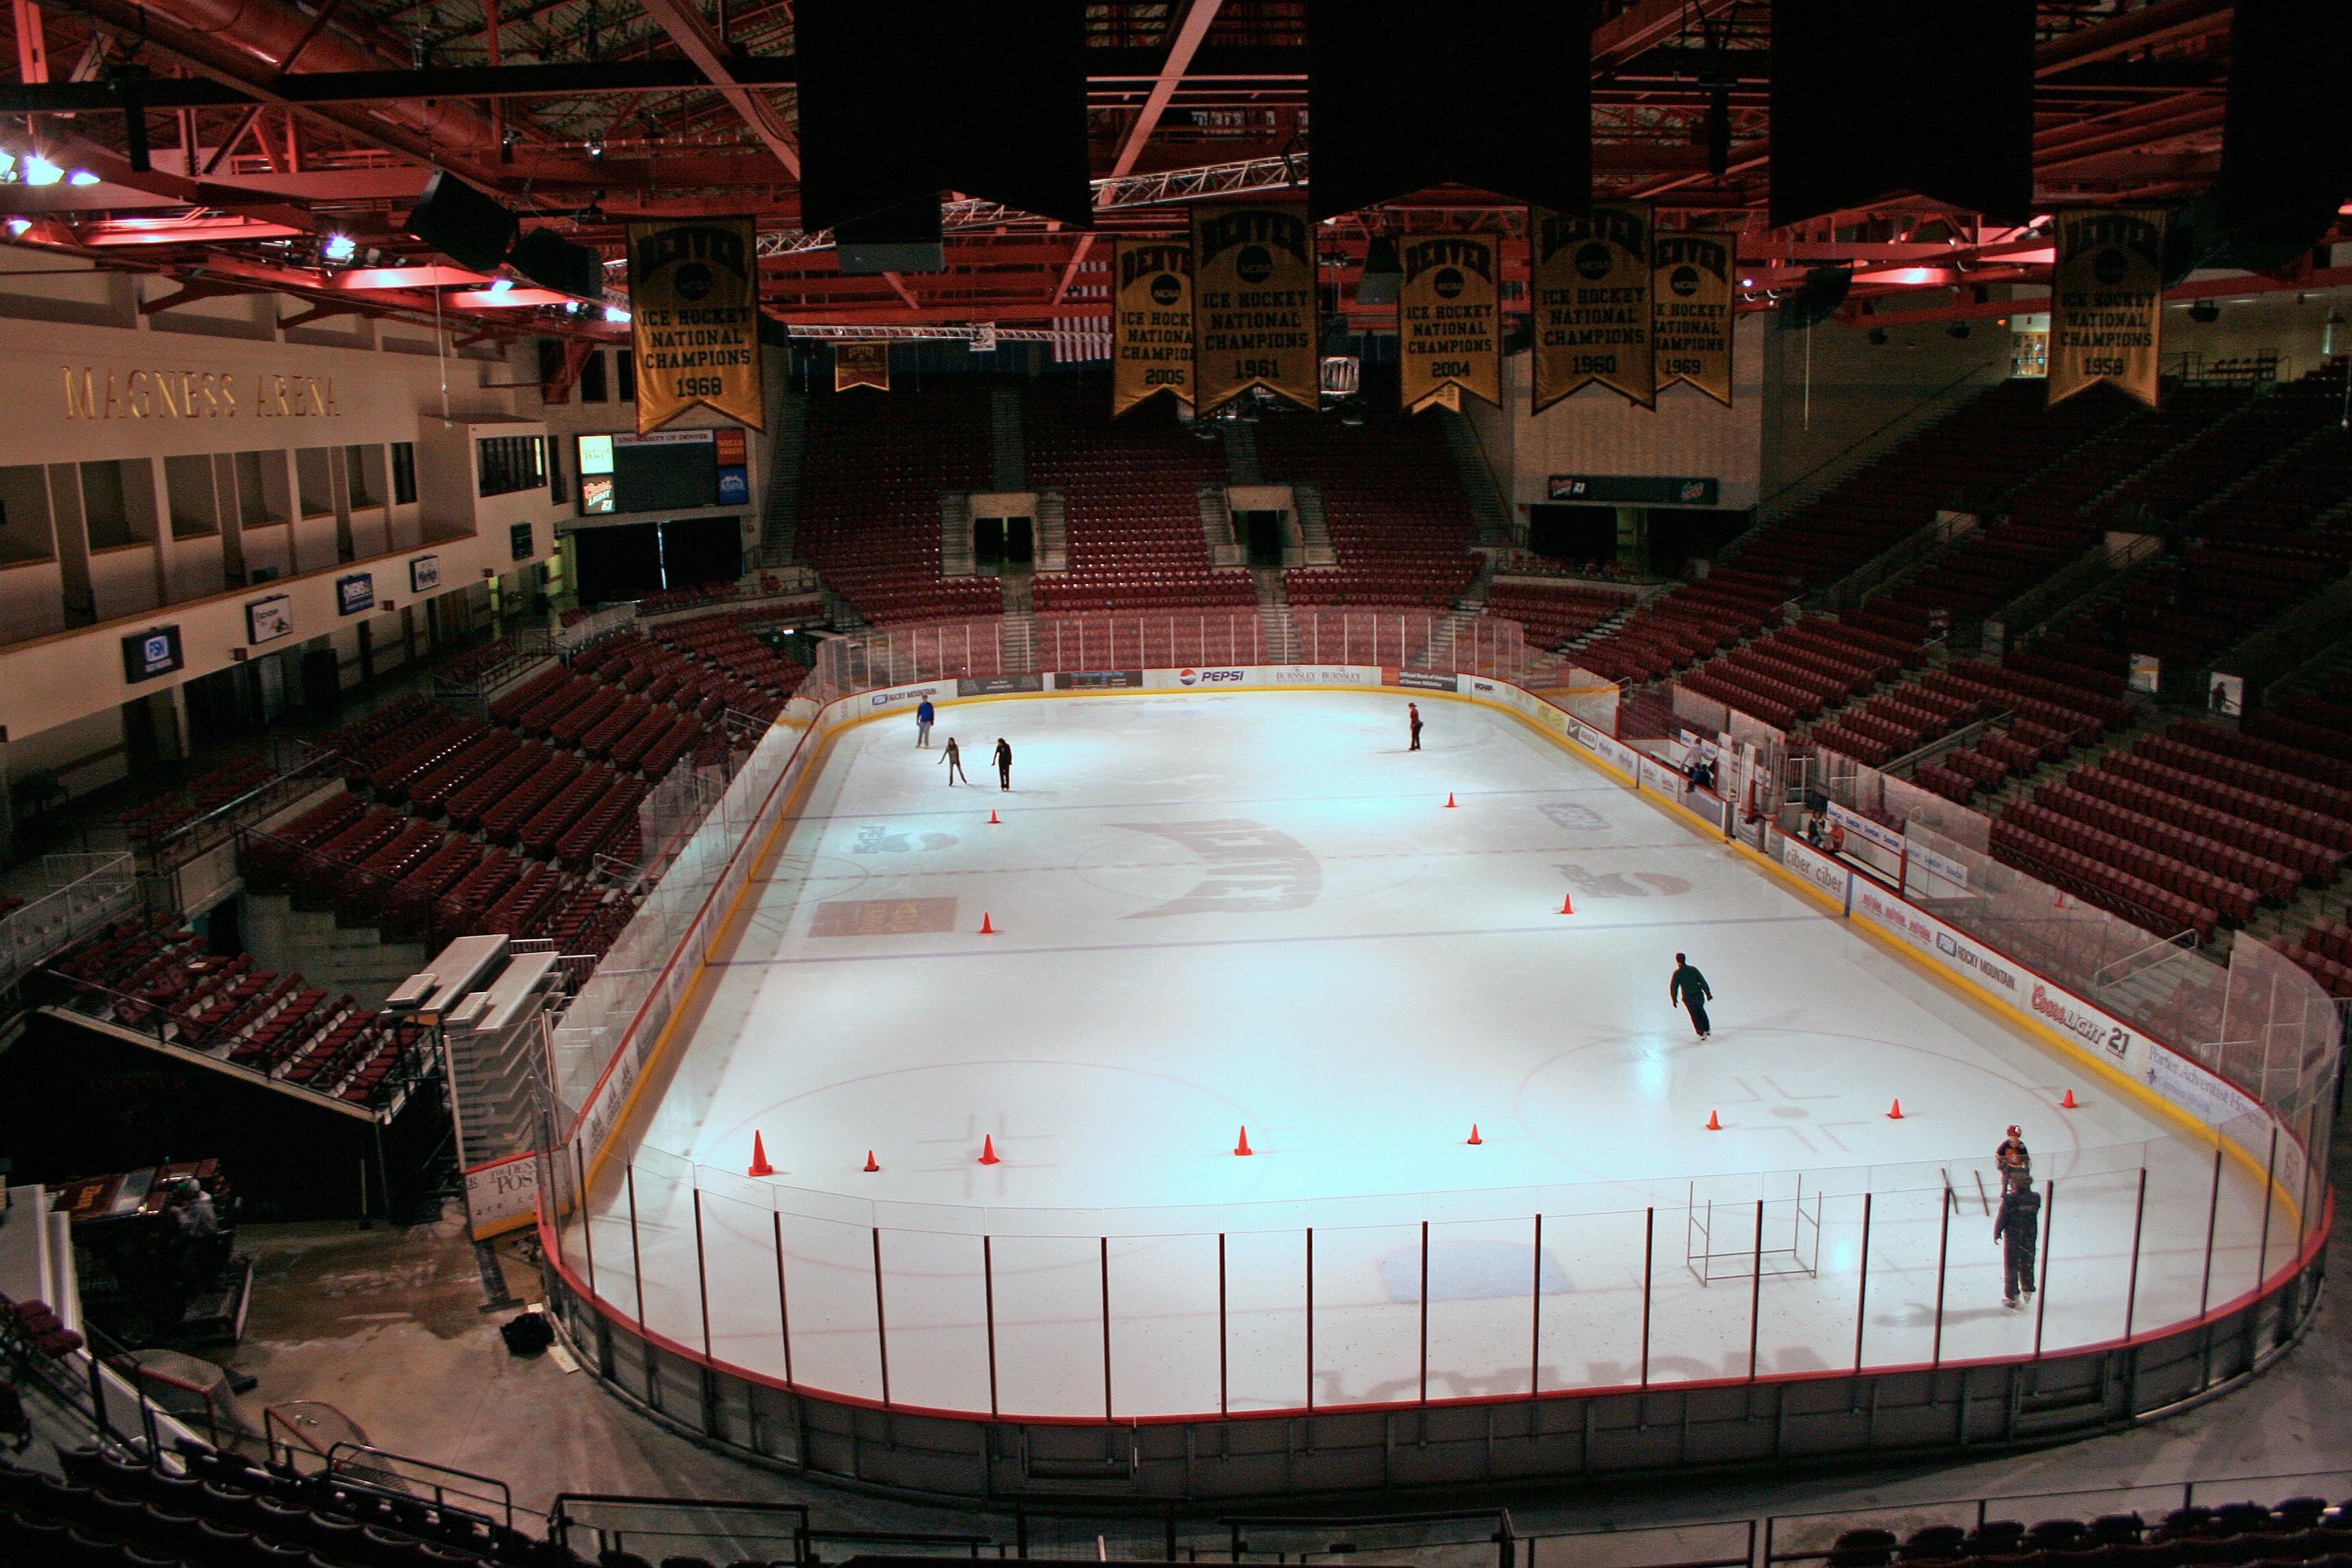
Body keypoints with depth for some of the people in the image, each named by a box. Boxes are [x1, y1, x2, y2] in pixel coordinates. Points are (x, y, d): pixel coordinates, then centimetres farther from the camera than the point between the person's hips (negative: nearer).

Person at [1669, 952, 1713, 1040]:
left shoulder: (1677, 973, -7)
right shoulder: (1693, 969, -1)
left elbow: (1673, 987, -7)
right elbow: (1703, 981, -1)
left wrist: (1674, 999, 2)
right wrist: (1708, 993, 5)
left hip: (1688, 998, -2)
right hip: (1698, 995, 2)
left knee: (1695, 1015, 8)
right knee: (1701, 1011, 23)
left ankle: (1701, 1032, 0)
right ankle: (1707, 1029, 30)